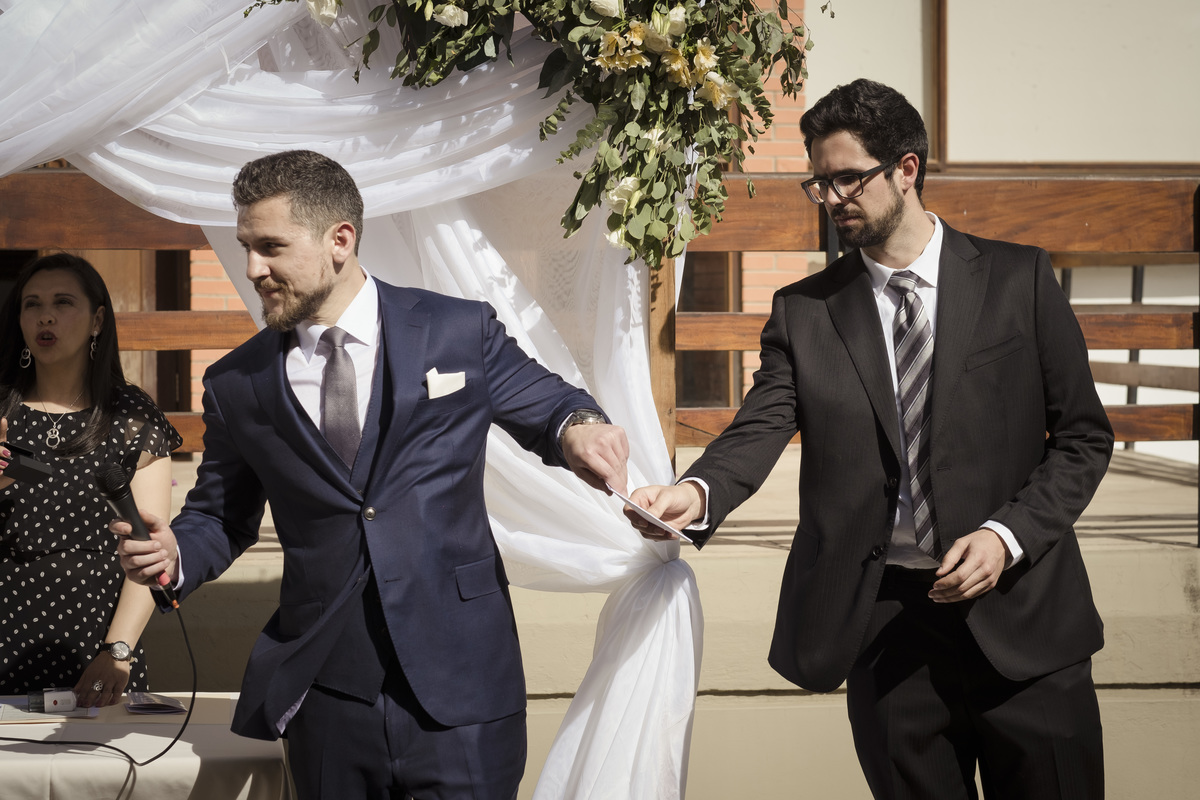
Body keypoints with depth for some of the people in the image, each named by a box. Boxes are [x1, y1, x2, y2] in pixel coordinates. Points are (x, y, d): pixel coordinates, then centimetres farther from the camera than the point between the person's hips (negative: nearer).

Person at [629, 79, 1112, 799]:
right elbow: (760, 429, -6)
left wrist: (1008, 535, -12)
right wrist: (698, 492, -28)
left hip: (1021, 614, -1)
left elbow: (1083, 437, 3)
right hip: (883, 625, 1)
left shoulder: (1019, 279, 2)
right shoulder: (802, 311, 6)